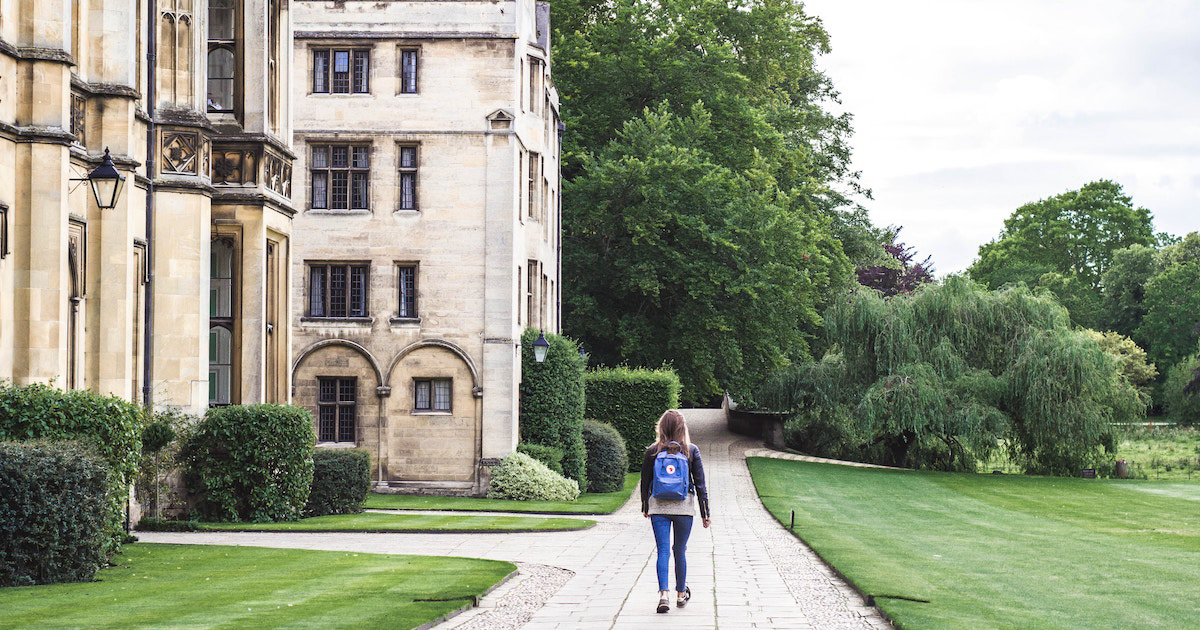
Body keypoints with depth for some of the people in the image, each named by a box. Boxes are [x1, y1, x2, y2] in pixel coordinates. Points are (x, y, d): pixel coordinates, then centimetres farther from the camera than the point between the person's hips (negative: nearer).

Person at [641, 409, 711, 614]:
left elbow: (645, 482, 6)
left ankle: (663, 593, -18)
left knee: (663, 550, -2)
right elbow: (700, 483, 0)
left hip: (658, 506, 0)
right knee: (680, 550, 13)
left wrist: (645, 508, 20)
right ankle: (681, 594, 26)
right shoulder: (691, 450, -2)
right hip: (684, 506, 0)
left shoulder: (653, 451, -2)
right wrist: (705, 512, 5)